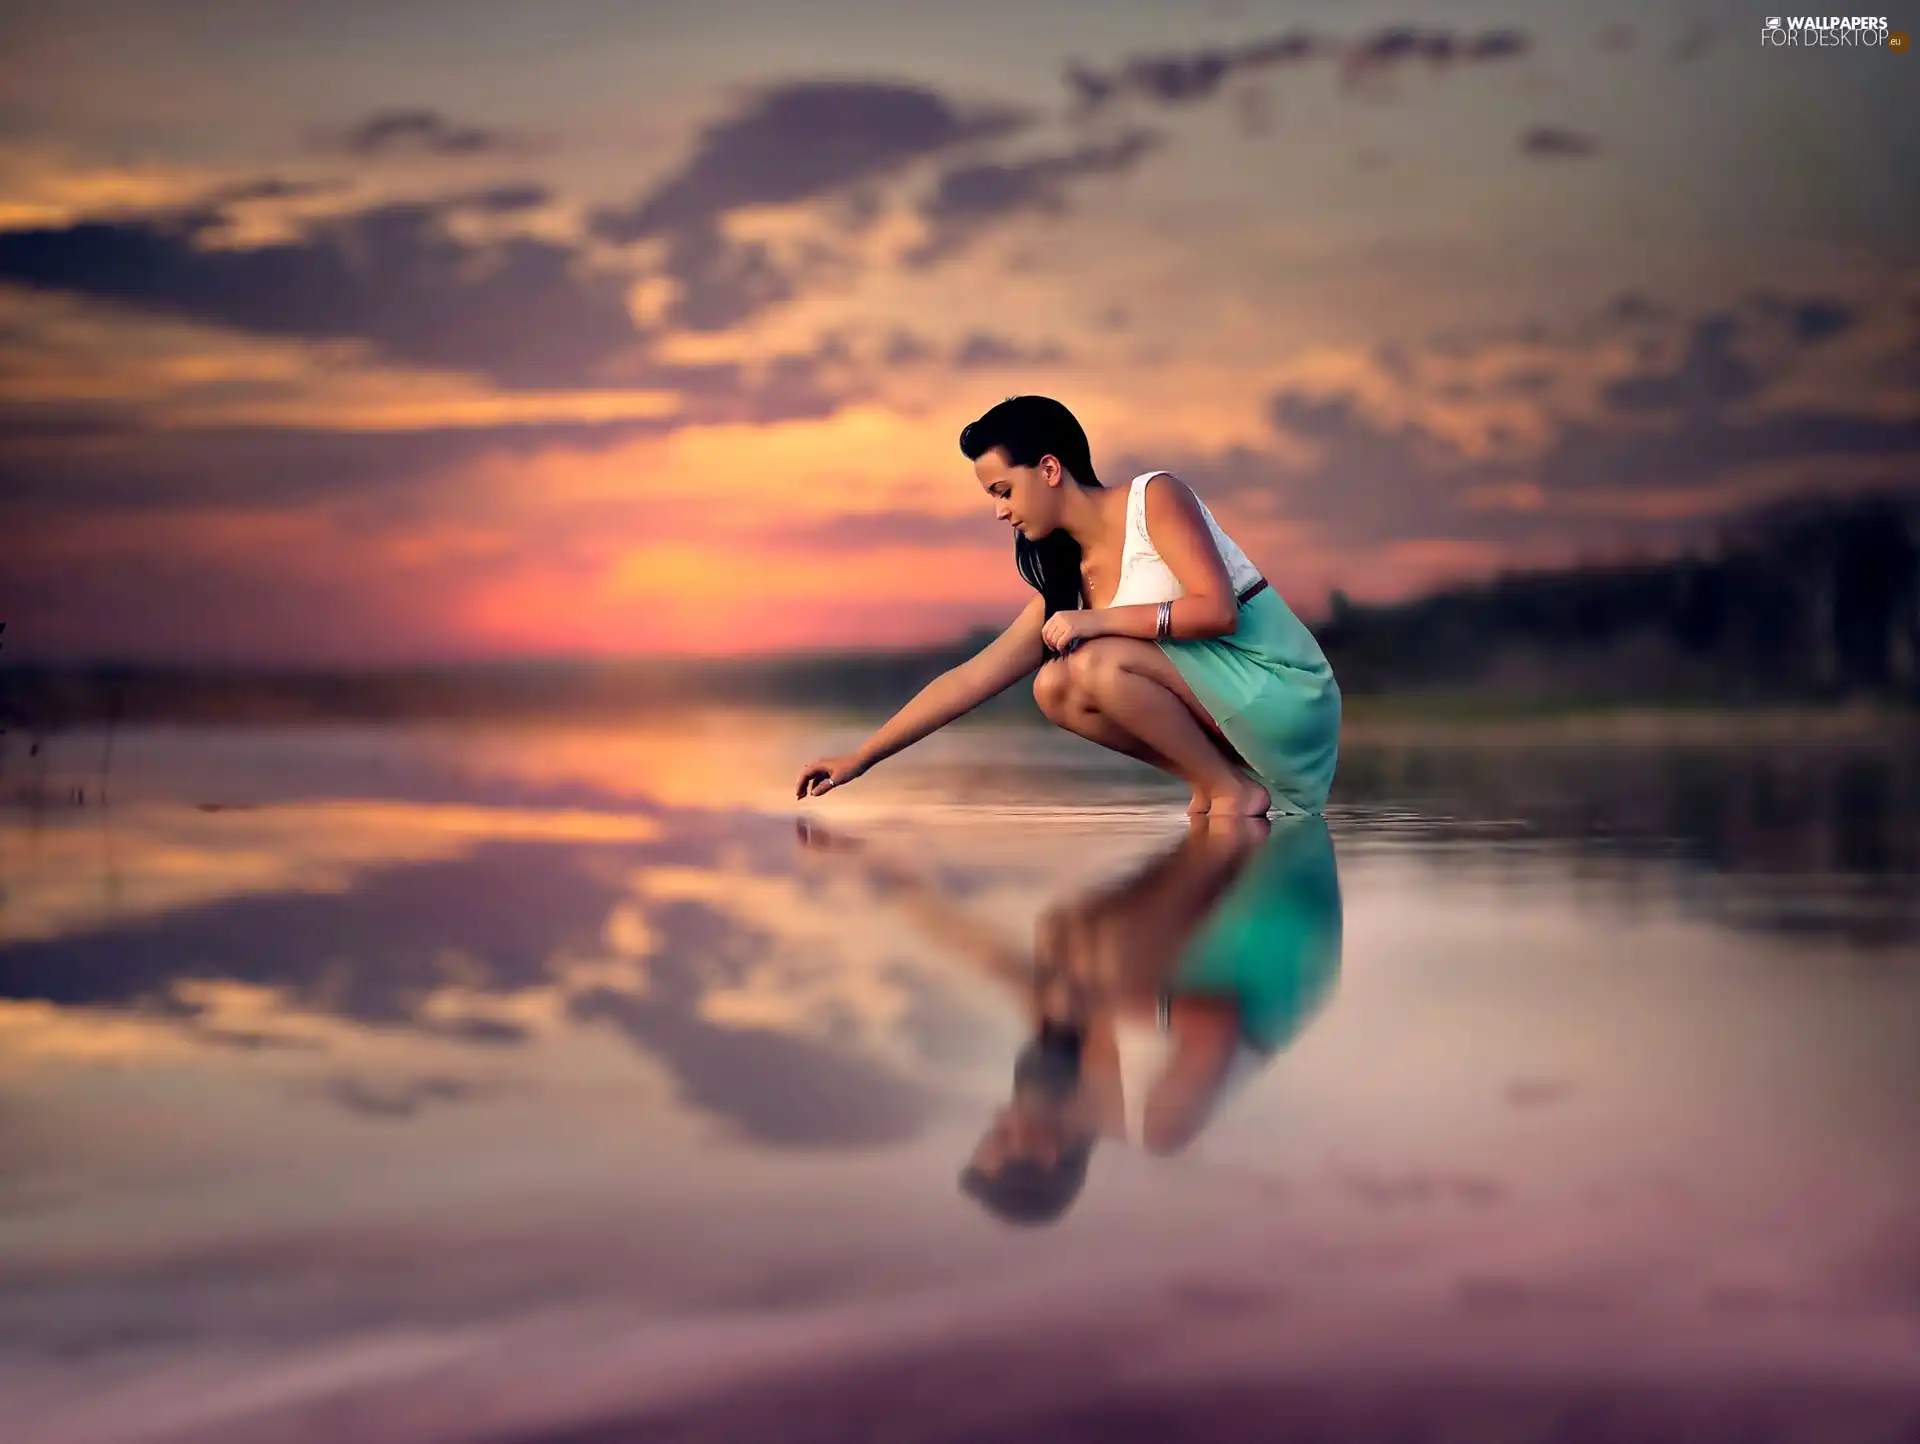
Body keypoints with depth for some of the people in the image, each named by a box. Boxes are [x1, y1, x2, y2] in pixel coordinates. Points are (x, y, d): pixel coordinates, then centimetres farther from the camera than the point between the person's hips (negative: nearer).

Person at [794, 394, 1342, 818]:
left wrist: (1099, 620, -20)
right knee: (1055, 687, -4)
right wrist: (858, 759, 5)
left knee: (1099, 665, -24)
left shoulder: (1155, 497, -11)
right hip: (1212, 700, 7)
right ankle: (1210, 781, -1)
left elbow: (1218, 608, -21)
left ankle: (1236, 790, -10)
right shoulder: (1067, 578, 8)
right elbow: (969, 679, 7)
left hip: (1282, 687, -7)